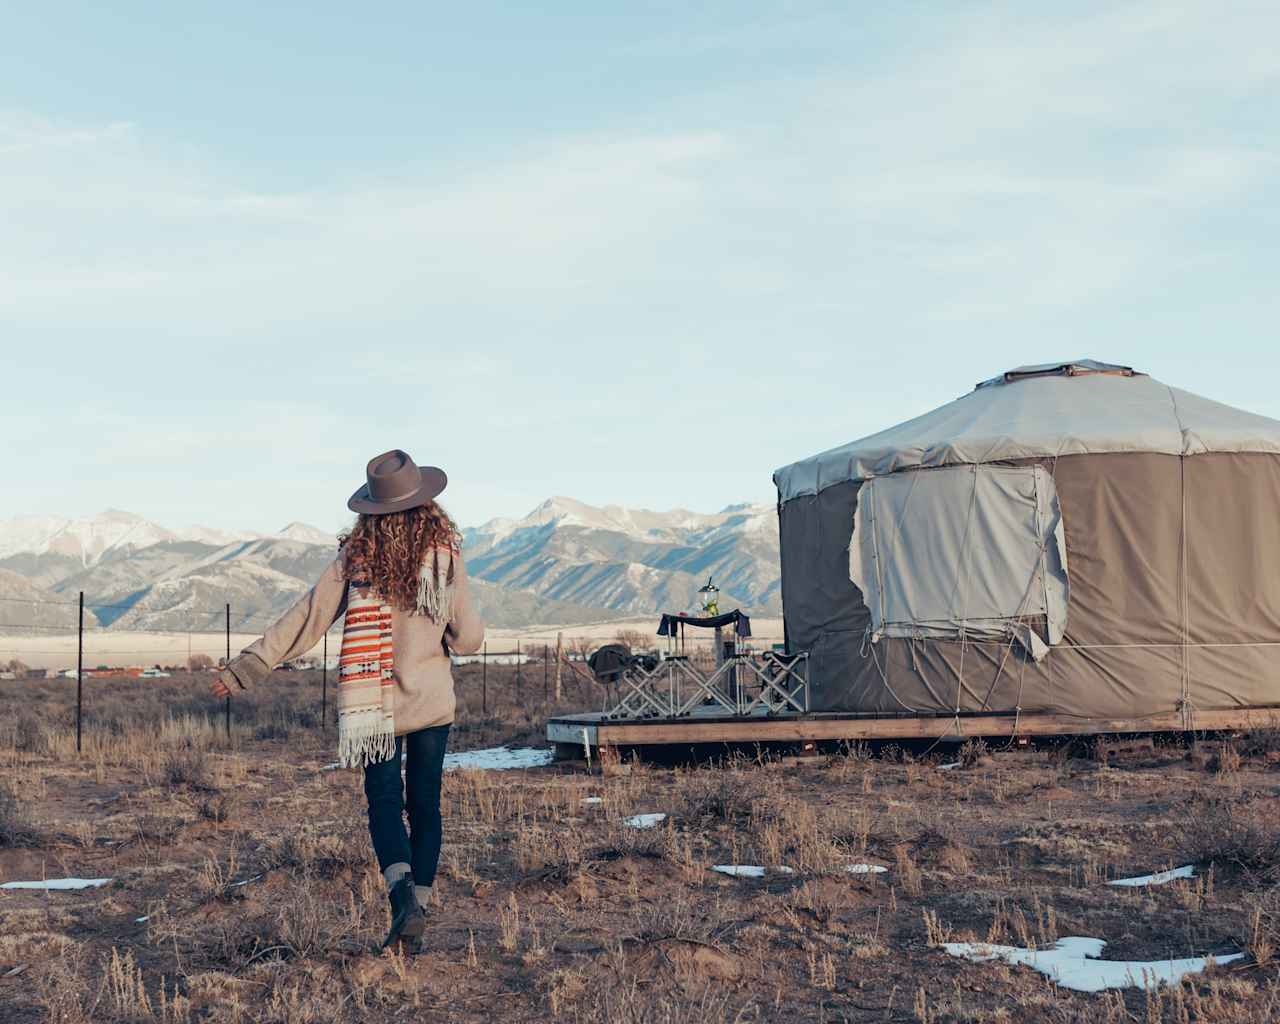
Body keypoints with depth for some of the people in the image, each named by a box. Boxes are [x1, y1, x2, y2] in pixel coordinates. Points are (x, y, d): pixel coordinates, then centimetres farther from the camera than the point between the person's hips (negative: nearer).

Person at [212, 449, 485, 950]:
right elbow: (468, 637, -6)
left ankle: (403, 895, -14)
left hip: (378, 704, 0)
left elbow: (306, 619, -5)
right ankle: (419, 900, 15)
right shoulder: (445, 555, -9)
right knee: (425, 803, 13)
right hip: (432, 701, 0)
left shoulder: (356, 556, -6)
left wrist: (248, 666, 2)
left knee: (384, 803, 7)